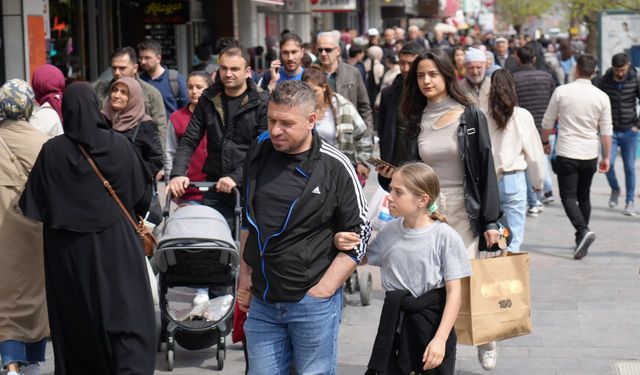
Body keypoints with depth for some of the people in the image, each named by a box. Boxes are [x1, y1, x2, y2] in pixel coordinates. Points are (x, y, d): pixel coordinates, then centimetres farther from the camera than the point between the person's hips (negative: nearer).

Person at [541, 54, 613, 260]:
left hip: (566, 153, -3)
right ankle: (581, 241, 20)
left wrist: (545, 142, 20)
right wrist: (607, 157, 11)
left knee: (568, 196, -2)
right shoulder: (601, 97, -1)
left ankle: (583, 230, -25)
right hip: (590, 154, 3)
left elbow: (547, 122, 3)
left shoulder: (561, 91, -6)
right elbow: (606, 131, 2)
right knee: (584, 197, 16)